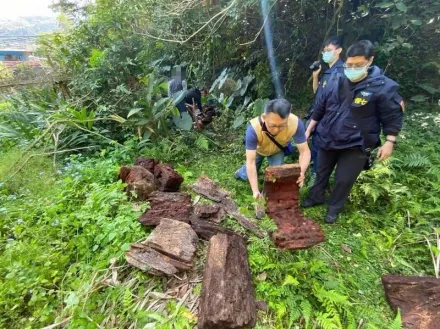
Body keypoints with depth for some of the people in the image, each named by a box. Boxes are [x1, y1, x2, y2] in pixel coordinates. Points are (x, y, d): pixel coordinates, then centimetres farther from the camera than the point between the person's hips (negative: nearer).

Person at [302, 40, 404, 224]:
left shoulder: (383, 86, -14)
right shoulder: (336, 80, -3)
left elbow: (393, 116, -7)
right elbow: (320, 107, 6)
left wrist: (390, 142, -11)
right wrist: (309, 129, 9)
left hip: (357, 145, -4)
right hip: (329, 139, 4)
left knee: (344, 180, 6)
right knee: (322, 171, 19)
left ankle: (334, 208, 30)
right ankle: (316, 197, 42)